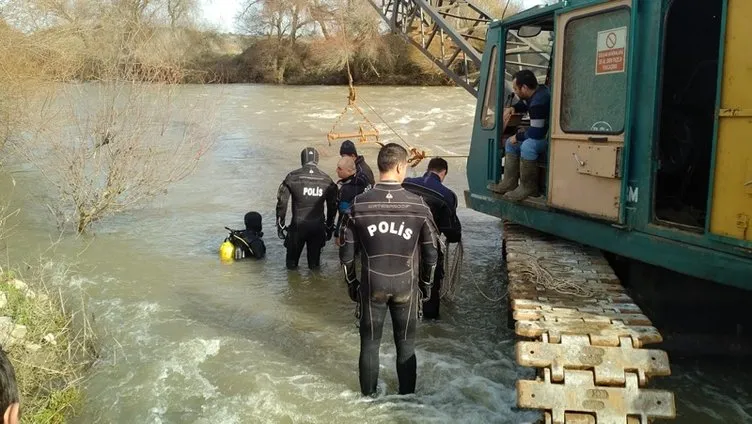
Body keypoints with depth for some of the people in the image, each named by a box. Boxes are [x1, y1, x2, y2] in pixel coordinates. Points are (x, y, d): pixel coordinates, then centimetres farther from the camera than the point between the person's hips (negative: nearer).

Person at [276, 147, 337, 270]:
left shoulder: (292, 177, -8)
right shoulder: (327, 180, 0)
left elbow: (282, 202, -8)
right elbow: (332, 206, 6)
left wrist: (280, 224, 2)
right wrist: (329, 227, 18)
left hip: (298, 225, -2)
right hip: (318, 226, 2)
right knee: (314, 256, 19)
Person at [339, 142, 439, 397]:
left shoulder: (359, 205, -9)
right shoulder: (418, 205, -10)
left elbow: (346, 253, -4)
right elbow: (431, 253, -3)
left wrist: (352, 285, 9)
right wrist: (426, 285, 11)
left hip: (371, 285, 0)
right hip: (406, 285, 0)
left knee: (370, 344, 14)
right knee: (406, 345, 14)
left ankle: (369, 398, 27)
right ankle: (406, 396, 27)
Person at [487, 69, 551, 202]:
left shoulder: (539, 102, -29)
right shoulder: (536, 93, 4)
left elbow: (536, 133, -29)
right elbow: (524, 104, 30)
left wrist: (518, 136, -11)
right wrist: (513, 108, 9)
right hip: (543, 134, 11)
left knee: (527, 145, -36)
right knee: (511, 143, 12)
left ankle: (528, 188, -21)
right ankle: (509, 183, 7)